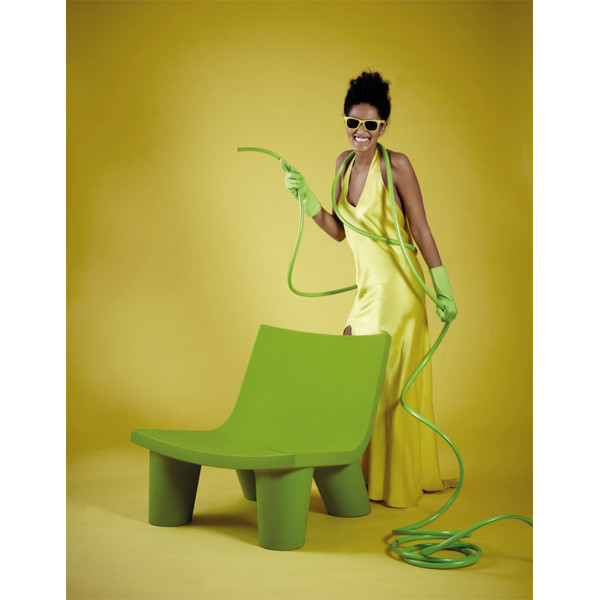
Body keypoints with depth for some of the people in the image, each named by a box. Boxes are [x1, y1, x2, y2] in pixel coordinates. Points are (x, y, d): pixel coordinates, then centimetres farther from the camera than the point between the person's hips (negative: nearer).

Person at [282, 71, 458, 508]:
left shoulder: (396, 165, -12)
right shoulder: (344, 163, 8)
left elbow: (422, 231, -10)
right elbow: (339, 231, 11)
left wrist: (444, 290, -10)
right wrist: (305, 197, 0)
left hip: (397, 288, -7)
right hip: (367, 288, 7)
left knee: (391, 381, -2)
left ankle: (398, 484, 12)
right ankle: (373, 475, 27)